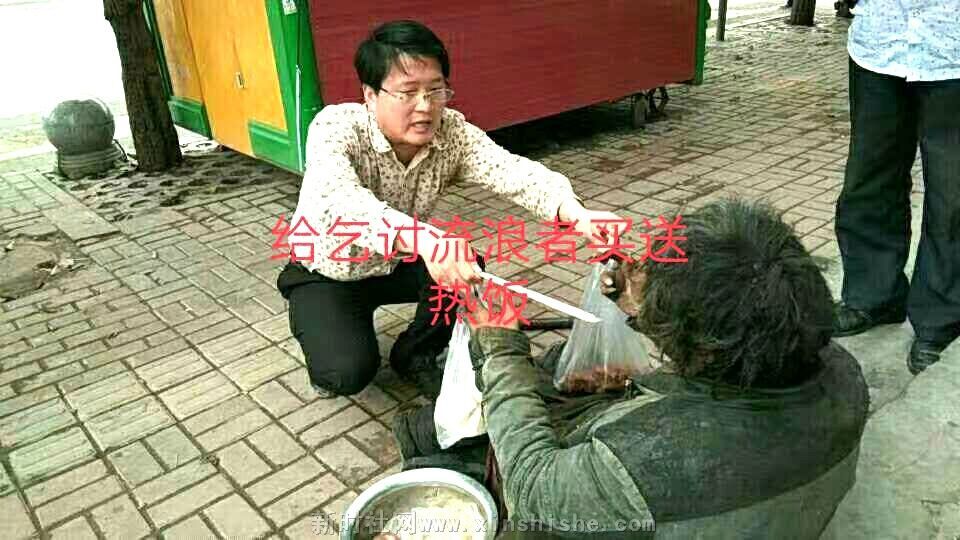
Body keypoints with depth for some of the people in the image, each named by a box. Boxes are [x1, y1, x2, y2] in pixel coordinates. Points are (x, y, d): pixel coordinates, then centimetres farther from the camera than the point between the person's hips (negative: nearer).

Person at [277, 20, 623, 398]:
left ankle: (415, 355, 7)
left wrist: (573, 212, -53)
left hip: (397, 264, 4)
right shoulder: (335, 126, -29)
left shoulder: (451, 131, -18)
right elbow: (338, 200, -49)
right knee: (348, 371, -25)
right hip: (328, 272, -4)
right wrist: (422, 239, -66)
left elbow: (511, 171, -33)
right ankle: (328, 354, 13)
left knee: (468, 271, -22)